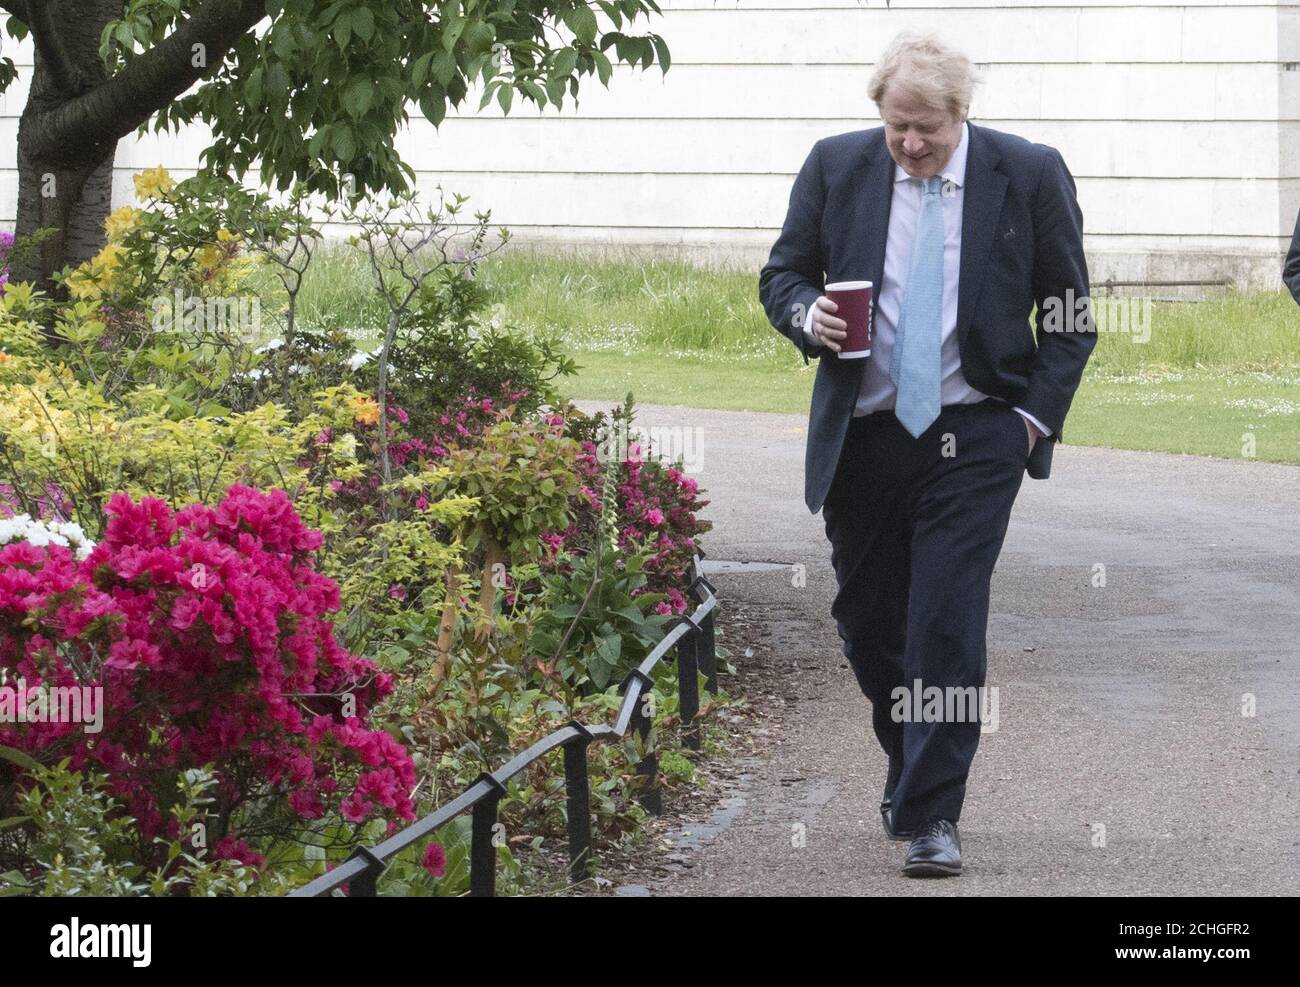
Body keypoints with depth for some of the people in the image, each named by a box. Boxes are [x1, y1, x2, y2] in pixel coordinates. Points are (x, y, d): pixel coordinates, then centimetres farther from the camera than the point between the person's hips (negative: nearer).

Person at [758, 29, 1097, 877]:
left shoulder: (1030, 174, -3)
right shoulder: (836, 168, 1)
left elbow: (1071, 314, 4)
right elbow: (783, 273, 11)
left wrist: (1035, 414, -5)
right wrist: (807, 316, -12)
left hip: (975, 437, -3)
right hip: (862, 435, 3)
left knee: (948, 626, -11)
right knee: (867, 623, 11)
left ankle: (931, 815, -6)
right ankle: (911, 763, 36)